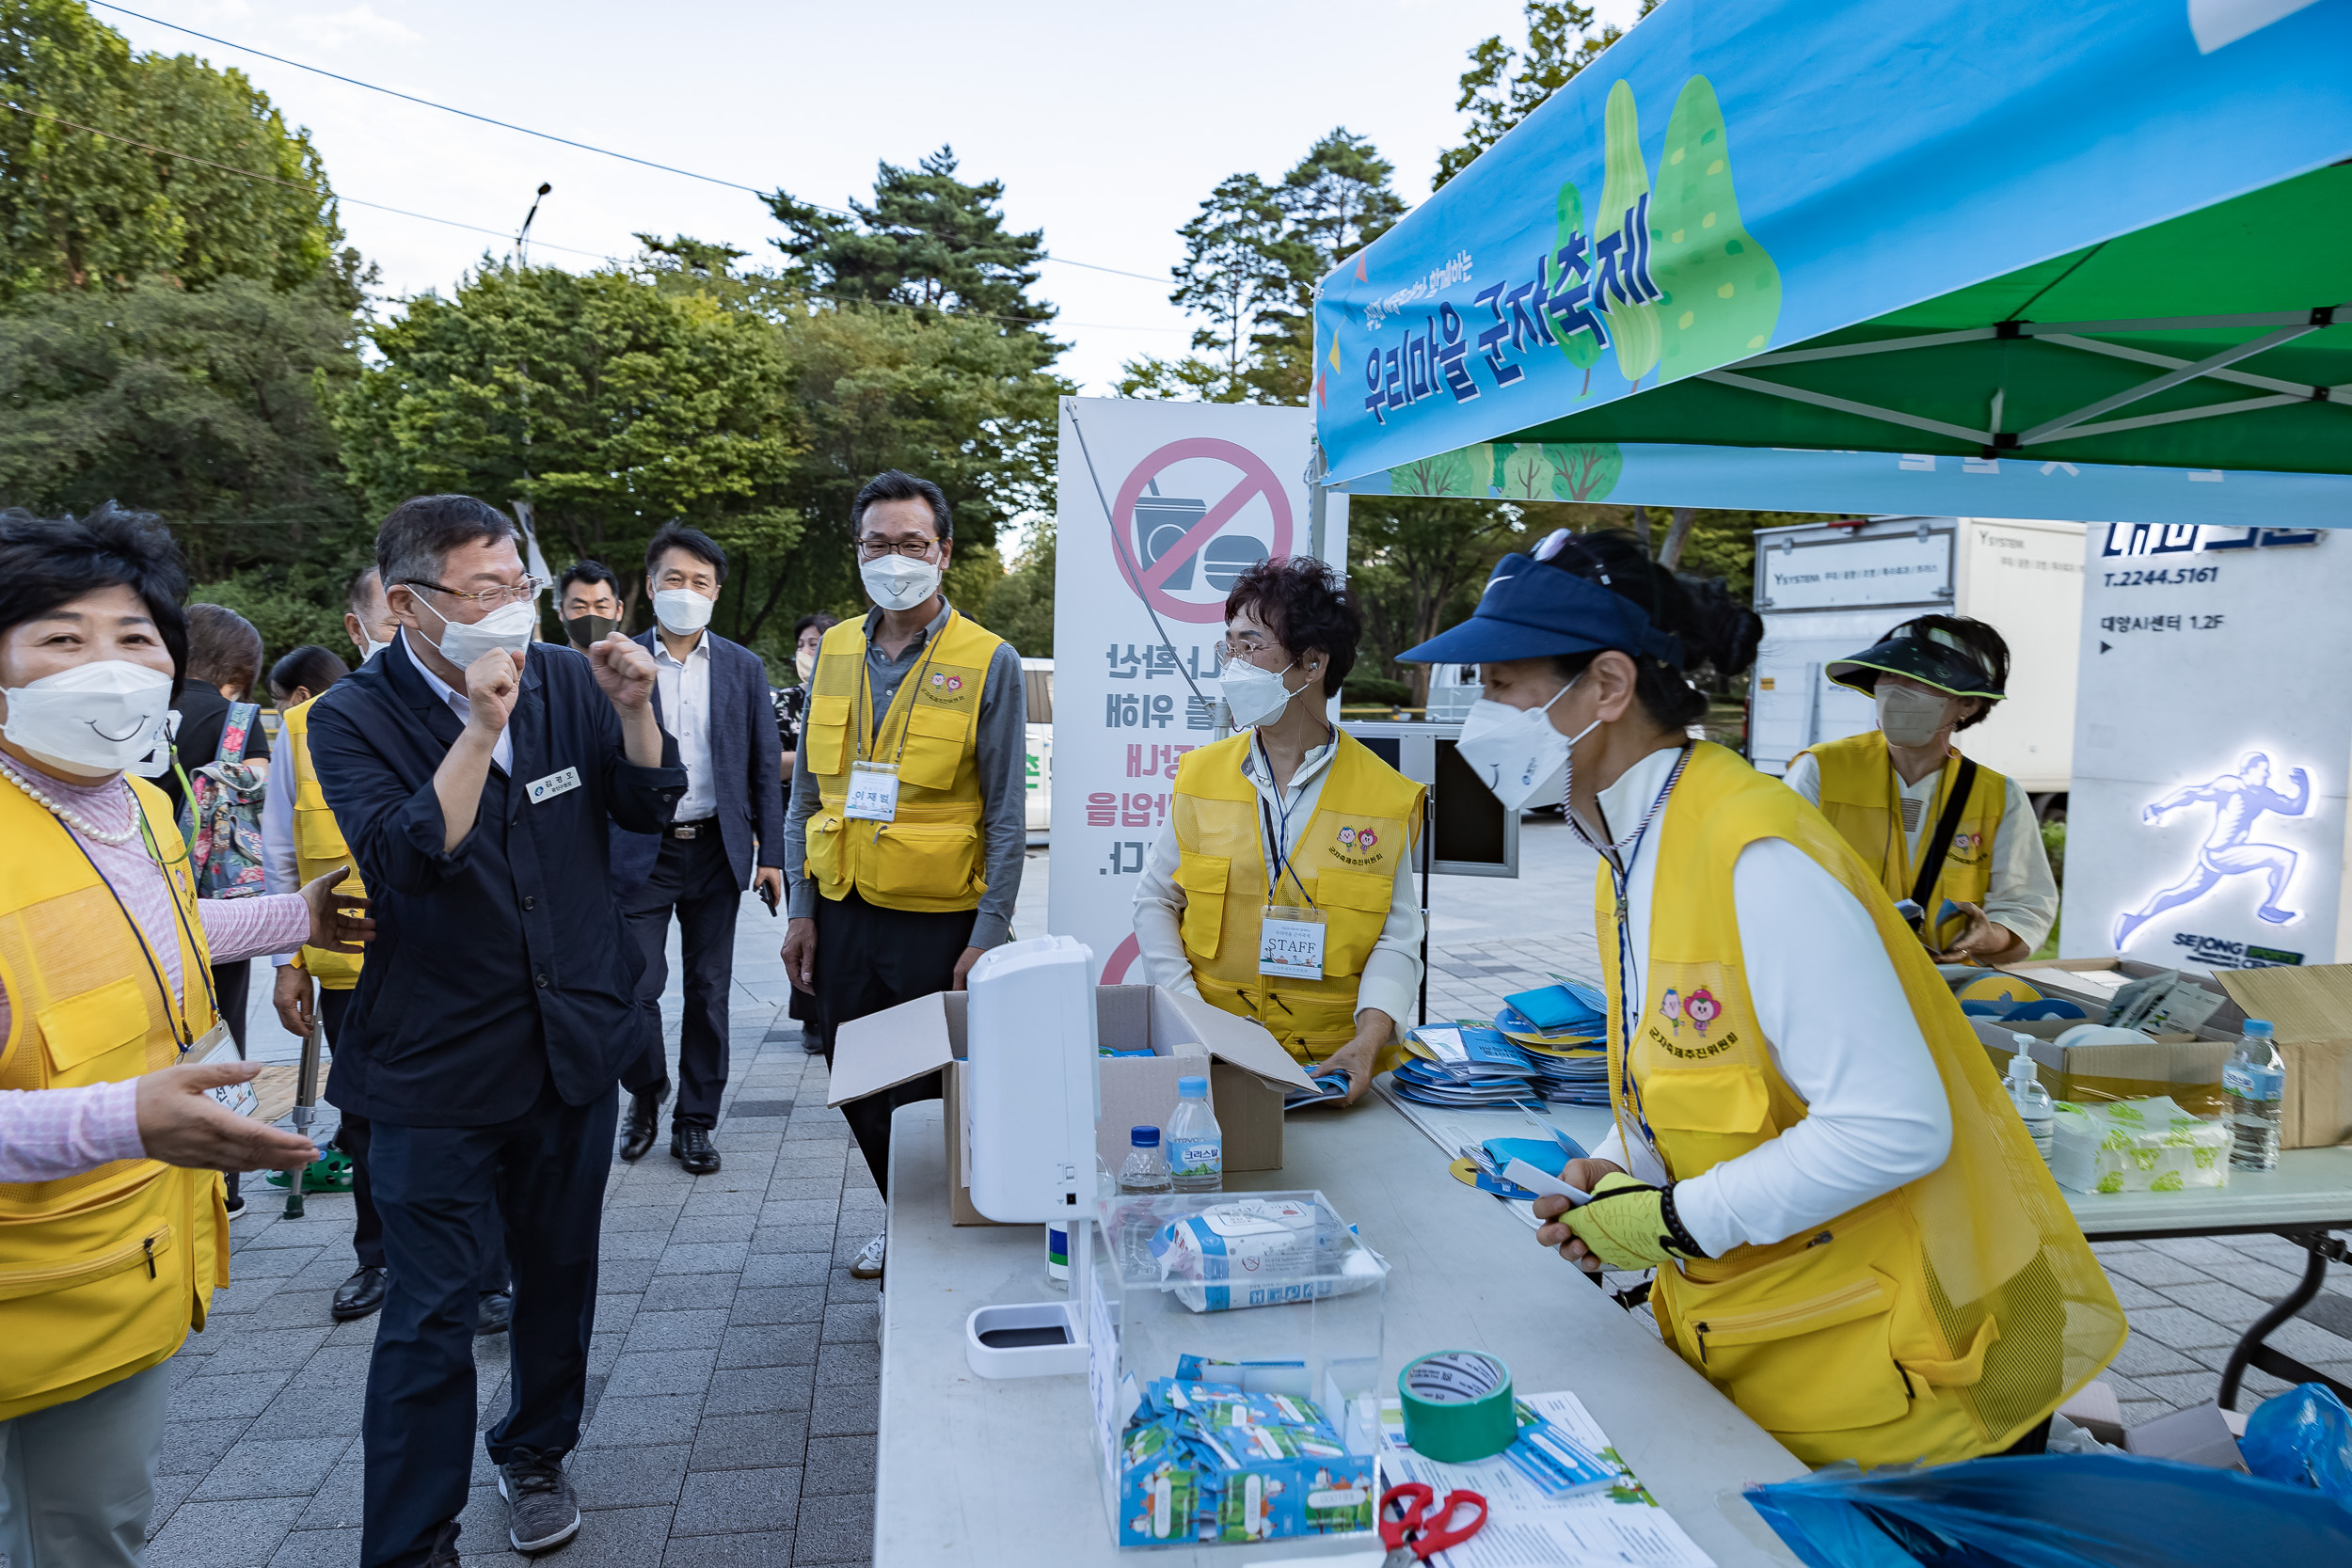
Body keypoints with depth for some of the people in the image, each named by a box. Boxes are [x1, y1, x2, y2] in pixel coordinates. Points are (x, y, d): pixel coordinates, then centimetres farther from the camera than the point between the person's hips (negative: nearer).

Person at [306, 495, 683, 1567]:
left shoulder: (567, 679, 1)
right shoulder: (355, 716, -10)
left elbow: (650, 808, 4)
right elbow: (405, 861, -23)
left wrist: (633, 710, -13)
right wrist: (480, 730, -30)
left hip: (574, 1039, 4)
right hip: (438, 1064, -4)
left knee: (559, 1270, 19)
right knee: (431, 1308, 2)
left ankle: (536, 1455, 42)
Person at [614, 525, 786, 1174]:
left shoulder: (744, 668, 6)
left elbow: (763, 768, 7)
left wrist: (770, 854, 2)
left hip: (716, 851, 2)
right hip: (640, 853, -2)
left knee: (709, 992, 6)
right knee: (636, 987, -4)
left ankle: (695, 1121, 20)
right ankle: (645, 1095, 24)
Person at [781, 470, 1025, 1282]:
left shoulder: (989, 662, -6)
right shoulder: (833, 652, 7)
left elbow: (1006, 816, -6)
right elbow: (806, 792, 11)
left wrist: (989, 934, -10)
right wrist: (801, 910, 6)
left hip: (937, 917, -4)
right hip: (843, 911, 5)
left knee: (935, 1092, 6)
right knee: (859, 1086, 14)